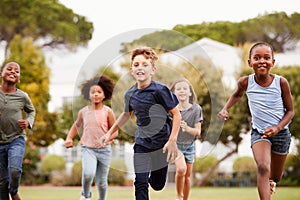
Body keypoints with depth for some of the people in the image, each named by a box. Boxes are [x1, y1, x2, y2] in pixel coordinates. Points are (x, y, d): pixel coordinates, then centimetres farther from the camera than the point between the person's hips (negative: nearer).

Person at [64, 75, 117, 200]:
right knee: (88, 174, -25)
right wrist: (69, 138, 4)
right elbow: (76, 125, 19)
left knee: (101, 181, 5)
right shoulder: (83, 112, 2)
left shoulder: (107, 111, -3)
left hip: (104, 149, 0)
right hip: (88, 149, 0)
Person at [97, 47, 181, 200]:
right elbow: (126, 114, 19)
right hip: (142, 143, 3)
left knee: (157, 185, 11)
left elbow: (176, 114, -14)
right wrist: (109, 133, 18)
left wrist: (172, 141, -23)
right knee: (140, 183, -10)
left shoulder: (160, 90, -17)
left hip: (162, 142, -3)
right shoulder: (130, 94, -1)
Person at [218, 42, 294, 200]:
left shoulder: (281, 82, -15)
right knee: (263, 168, -29)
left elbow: (290, 111, -5)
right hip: (258, 132, -1)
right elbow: (237, 95, 15)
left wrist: (277, 128, -20)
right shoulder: (245, 82, -11)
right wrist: (225, 109, 0)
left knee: (274, 179, 15)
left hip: (280, 132, 1)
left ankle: (270, 185, 51)